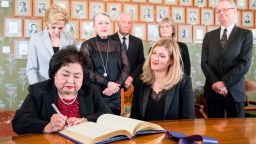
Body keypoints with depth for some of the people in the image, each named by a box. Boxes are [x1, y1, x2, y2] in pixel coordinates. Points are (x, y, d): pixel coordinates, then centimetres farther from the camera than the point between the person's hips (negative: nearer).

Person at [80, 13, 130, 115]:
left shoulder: (117, 46, 10)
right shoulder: (87, 45, 0)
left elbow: (126, 67, 4)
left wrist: (117, 84, -12)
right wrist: (107, 83, -16)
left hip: (115, 96, 3)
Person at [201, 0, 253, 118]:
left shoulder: (245, 34, 1)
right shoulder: (209, 36, 10)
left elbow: (245, 63, -9)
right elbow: (204, 62, 3)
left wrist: (224, 82, -15)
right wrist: (215, 82, -12)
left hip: (234, 91, -2)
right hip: (213, 90, 2)